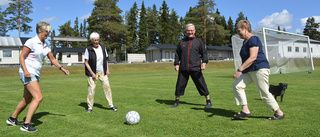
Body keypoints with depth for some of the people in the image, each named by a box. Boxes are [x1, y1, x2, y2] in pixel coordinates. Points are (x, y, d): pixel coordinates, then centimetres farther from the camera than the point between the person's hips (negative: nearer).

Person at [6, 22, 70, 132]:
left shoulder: (46, 45, 11)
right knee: (38, 97, -18)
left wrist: (61, 68, 6)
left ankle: (12, 119, 35)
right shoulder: (31, 42, -11)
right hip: (27, 73, -8)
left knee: (27, 100, 16)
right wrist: (25, 70, -22)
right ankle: (26, 125, -10)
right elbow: (21, 56, -10)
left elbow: (52, 59, 16)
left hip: (36, 74, 8)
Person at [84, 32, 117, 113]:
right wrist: (92, 73, -14)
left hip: (102, 72, 4)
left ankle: (111, 105, 6)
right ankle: (90, 107, 13)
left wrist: (107, 70, 3)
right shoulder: (88, 49, -9)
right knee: (91, 89, -4)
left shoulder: (103, 48, 4)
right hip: (92, 72, -3)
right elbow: (86, 62, -8)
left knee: (107, 86, -2)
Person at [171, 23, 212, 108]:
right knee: (180, 85, 6)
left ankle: (208, 101, 15)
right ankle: (176, 102, 22)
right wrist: (176, 64, 6)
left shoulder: (198, 41, 7)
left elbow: (204, 53, 7)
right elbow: (177, 54, 16)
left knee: (201, 84, 1)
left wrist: (204, 62, -8)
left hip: (195, 68, -2)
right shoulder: (182, 42, 12)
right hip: (183, 69, 2)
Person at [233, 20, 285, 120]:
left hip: (260, 69, -10)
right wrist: (241, 70, 29)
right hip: (249, 71, 10)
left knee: (265, 94, -5)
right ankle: (245, 111, -4)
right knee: (237, 85, -4)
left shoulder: (253, 39, -14)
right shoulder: (245, 41, 17)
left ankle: (279, 113, 14)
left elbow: (253, 57, -25)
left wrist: (239, 69, -30)